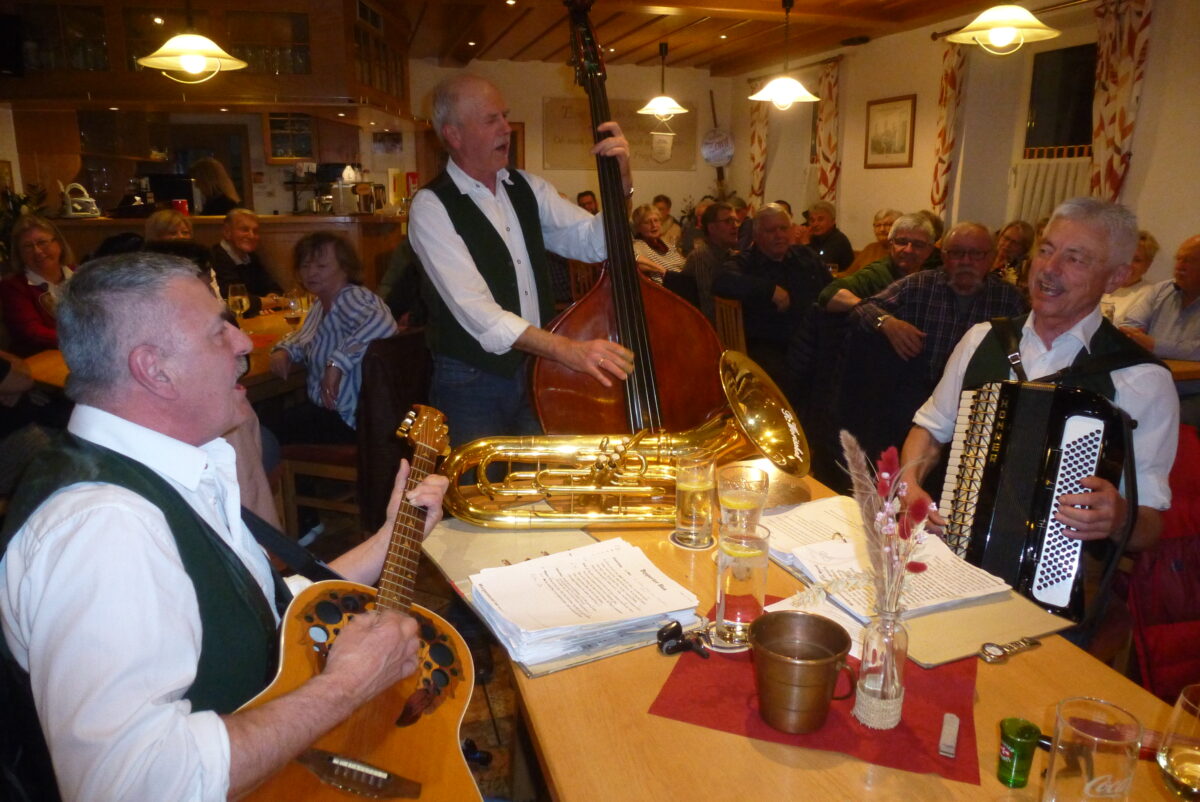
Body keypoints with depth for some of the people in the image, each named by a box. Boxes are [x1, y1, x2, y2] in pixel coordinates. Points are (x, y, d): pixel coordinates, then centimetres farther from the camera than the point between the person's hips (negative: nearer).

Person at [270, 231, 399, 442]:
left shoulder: (351, 299, -21)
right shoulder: (321, 304, 9)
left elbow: (382, 324, -42)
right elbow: (304, 339, 27)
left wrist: (338, 362, -41)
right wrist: (283, 350, 5)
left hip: (348, 422, -9)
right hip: (325, 409, 9)